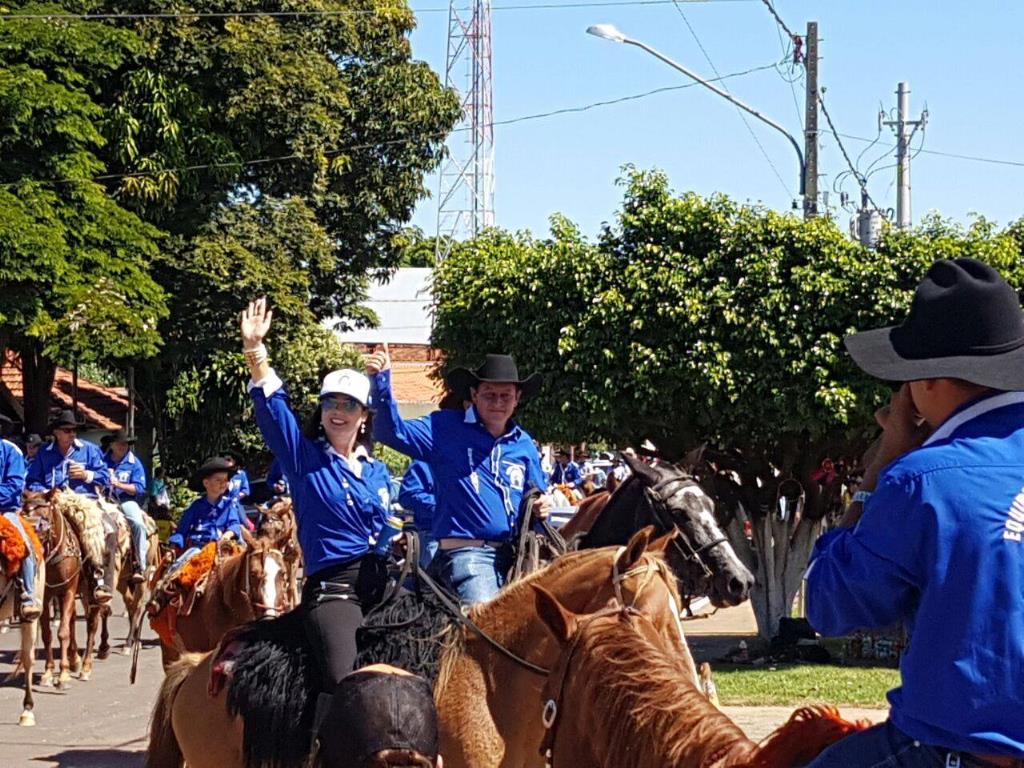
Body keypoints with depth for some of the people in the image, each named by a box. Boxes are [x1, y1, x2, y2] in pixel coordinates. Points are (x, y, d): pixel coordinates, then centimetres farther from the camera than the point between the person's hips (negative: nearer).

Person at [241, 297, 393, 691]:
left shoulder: (378, 472, 19)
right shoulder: (304, 458, 7)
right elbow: (272, 406, -6)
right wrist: (254, 349, -17)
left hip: (383, 584, 5)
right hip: (332, 587, -5)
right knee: (348, 682, -27)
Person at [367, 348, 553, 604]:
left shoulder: (524, 444, 16)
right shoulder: (446, 429, 3)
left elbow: (537, 496, 26)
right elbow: (392, 431, -6)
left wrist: (542, 506, 2)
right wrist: (381, 381, -18)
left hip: (516, 554, 6)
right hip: (466, 553, -6)